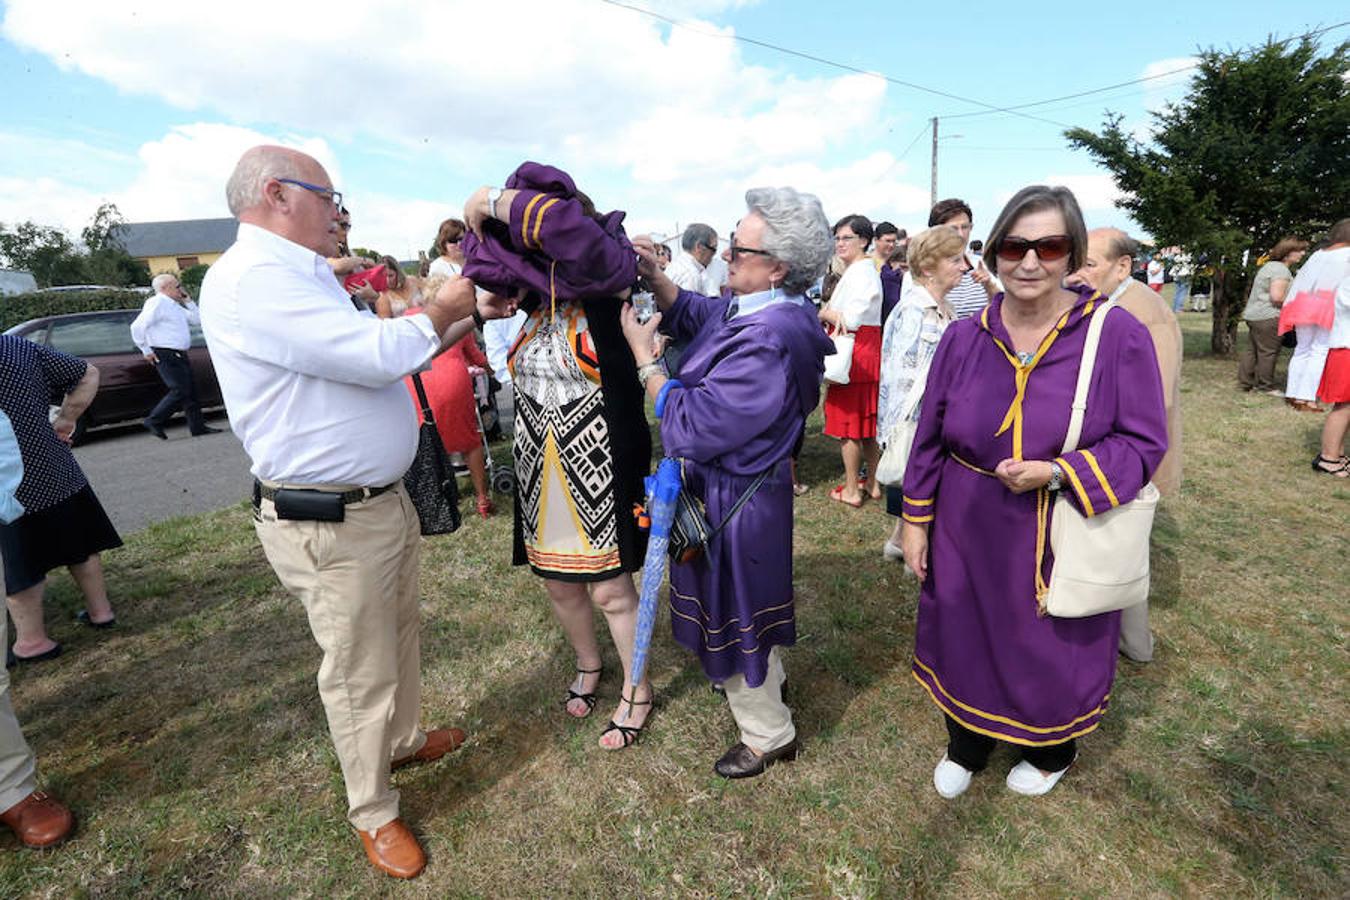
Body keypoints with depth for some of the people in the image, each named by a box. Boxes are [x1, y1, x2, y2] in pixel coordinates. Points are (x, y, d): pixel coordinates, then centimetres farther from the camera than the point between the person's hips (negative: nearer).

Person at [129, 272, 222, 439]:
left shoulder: (175, 306, 17)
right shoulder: (157, 303, -11)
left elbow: (197, 319, 21)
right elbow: (137, 326, -17)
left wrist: (187, 300, 14)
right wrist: (146, 350, -14)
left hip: (179, 355, 9)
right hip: (165, 356, -9)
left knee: (191, 391, 8)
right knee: (180, 391, -12)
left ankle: (197, 427, 13)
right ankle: (153, 421, 1)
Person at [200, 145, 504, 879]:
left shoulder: (304, 279, 15)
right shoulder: (250, 278, -19)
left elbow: (391, 354, 20)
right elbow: (379, 353, -28)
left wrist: (469, 315, 12)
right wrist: (440, 308, -8)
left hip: (385, 500, 10)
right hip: (329, 525, -10)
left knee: (398, 637, 24)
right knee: (359, 675, 8)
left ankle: (402, 740, 49)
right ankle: (373, 813, 31)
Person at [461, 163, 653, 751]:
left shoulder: (606, 284, -14)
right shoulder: (536, 297, 3)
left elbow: (571, 229, -33)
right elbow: (490, 256, 17)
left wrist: (498, 203, -22)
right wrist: (479, 220, -1)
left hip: (601, 470, -6)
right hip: (540, 472, 7)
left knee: (610, 589, 6)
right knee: (559, 585, 18)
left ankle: (636, 689, 33)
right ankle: (588, 667, 47)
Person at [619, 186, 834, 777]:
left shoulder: (765, 344, -33)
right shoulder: (748, 308, -3)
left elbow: (691, 426, -30)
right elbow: (690, 313, 14)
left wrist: (642, 355, -20)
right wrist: (653, 276, -4)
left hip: (734, 503, -10)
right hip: (736, 485, 10)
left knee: (735, 612, 11)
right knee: (741, 601, 30)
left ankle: (768, 734, 37)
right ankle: (767, 681, 58)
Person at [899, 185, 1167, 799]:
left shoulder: (1118, 335, -12)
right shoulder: (963, 339, -4)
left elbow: (1143, 443, -8)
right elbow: (930, 439, 2)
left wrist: (1057, 473, -24)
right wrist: (915, 520, 2)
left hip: (1065, 540, -1)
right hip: (968, 535, 2)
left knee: (1053, 651, 19)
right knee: (967, 642, 17)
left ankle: (1051, 751, 51)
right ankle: (966, 746, 47)